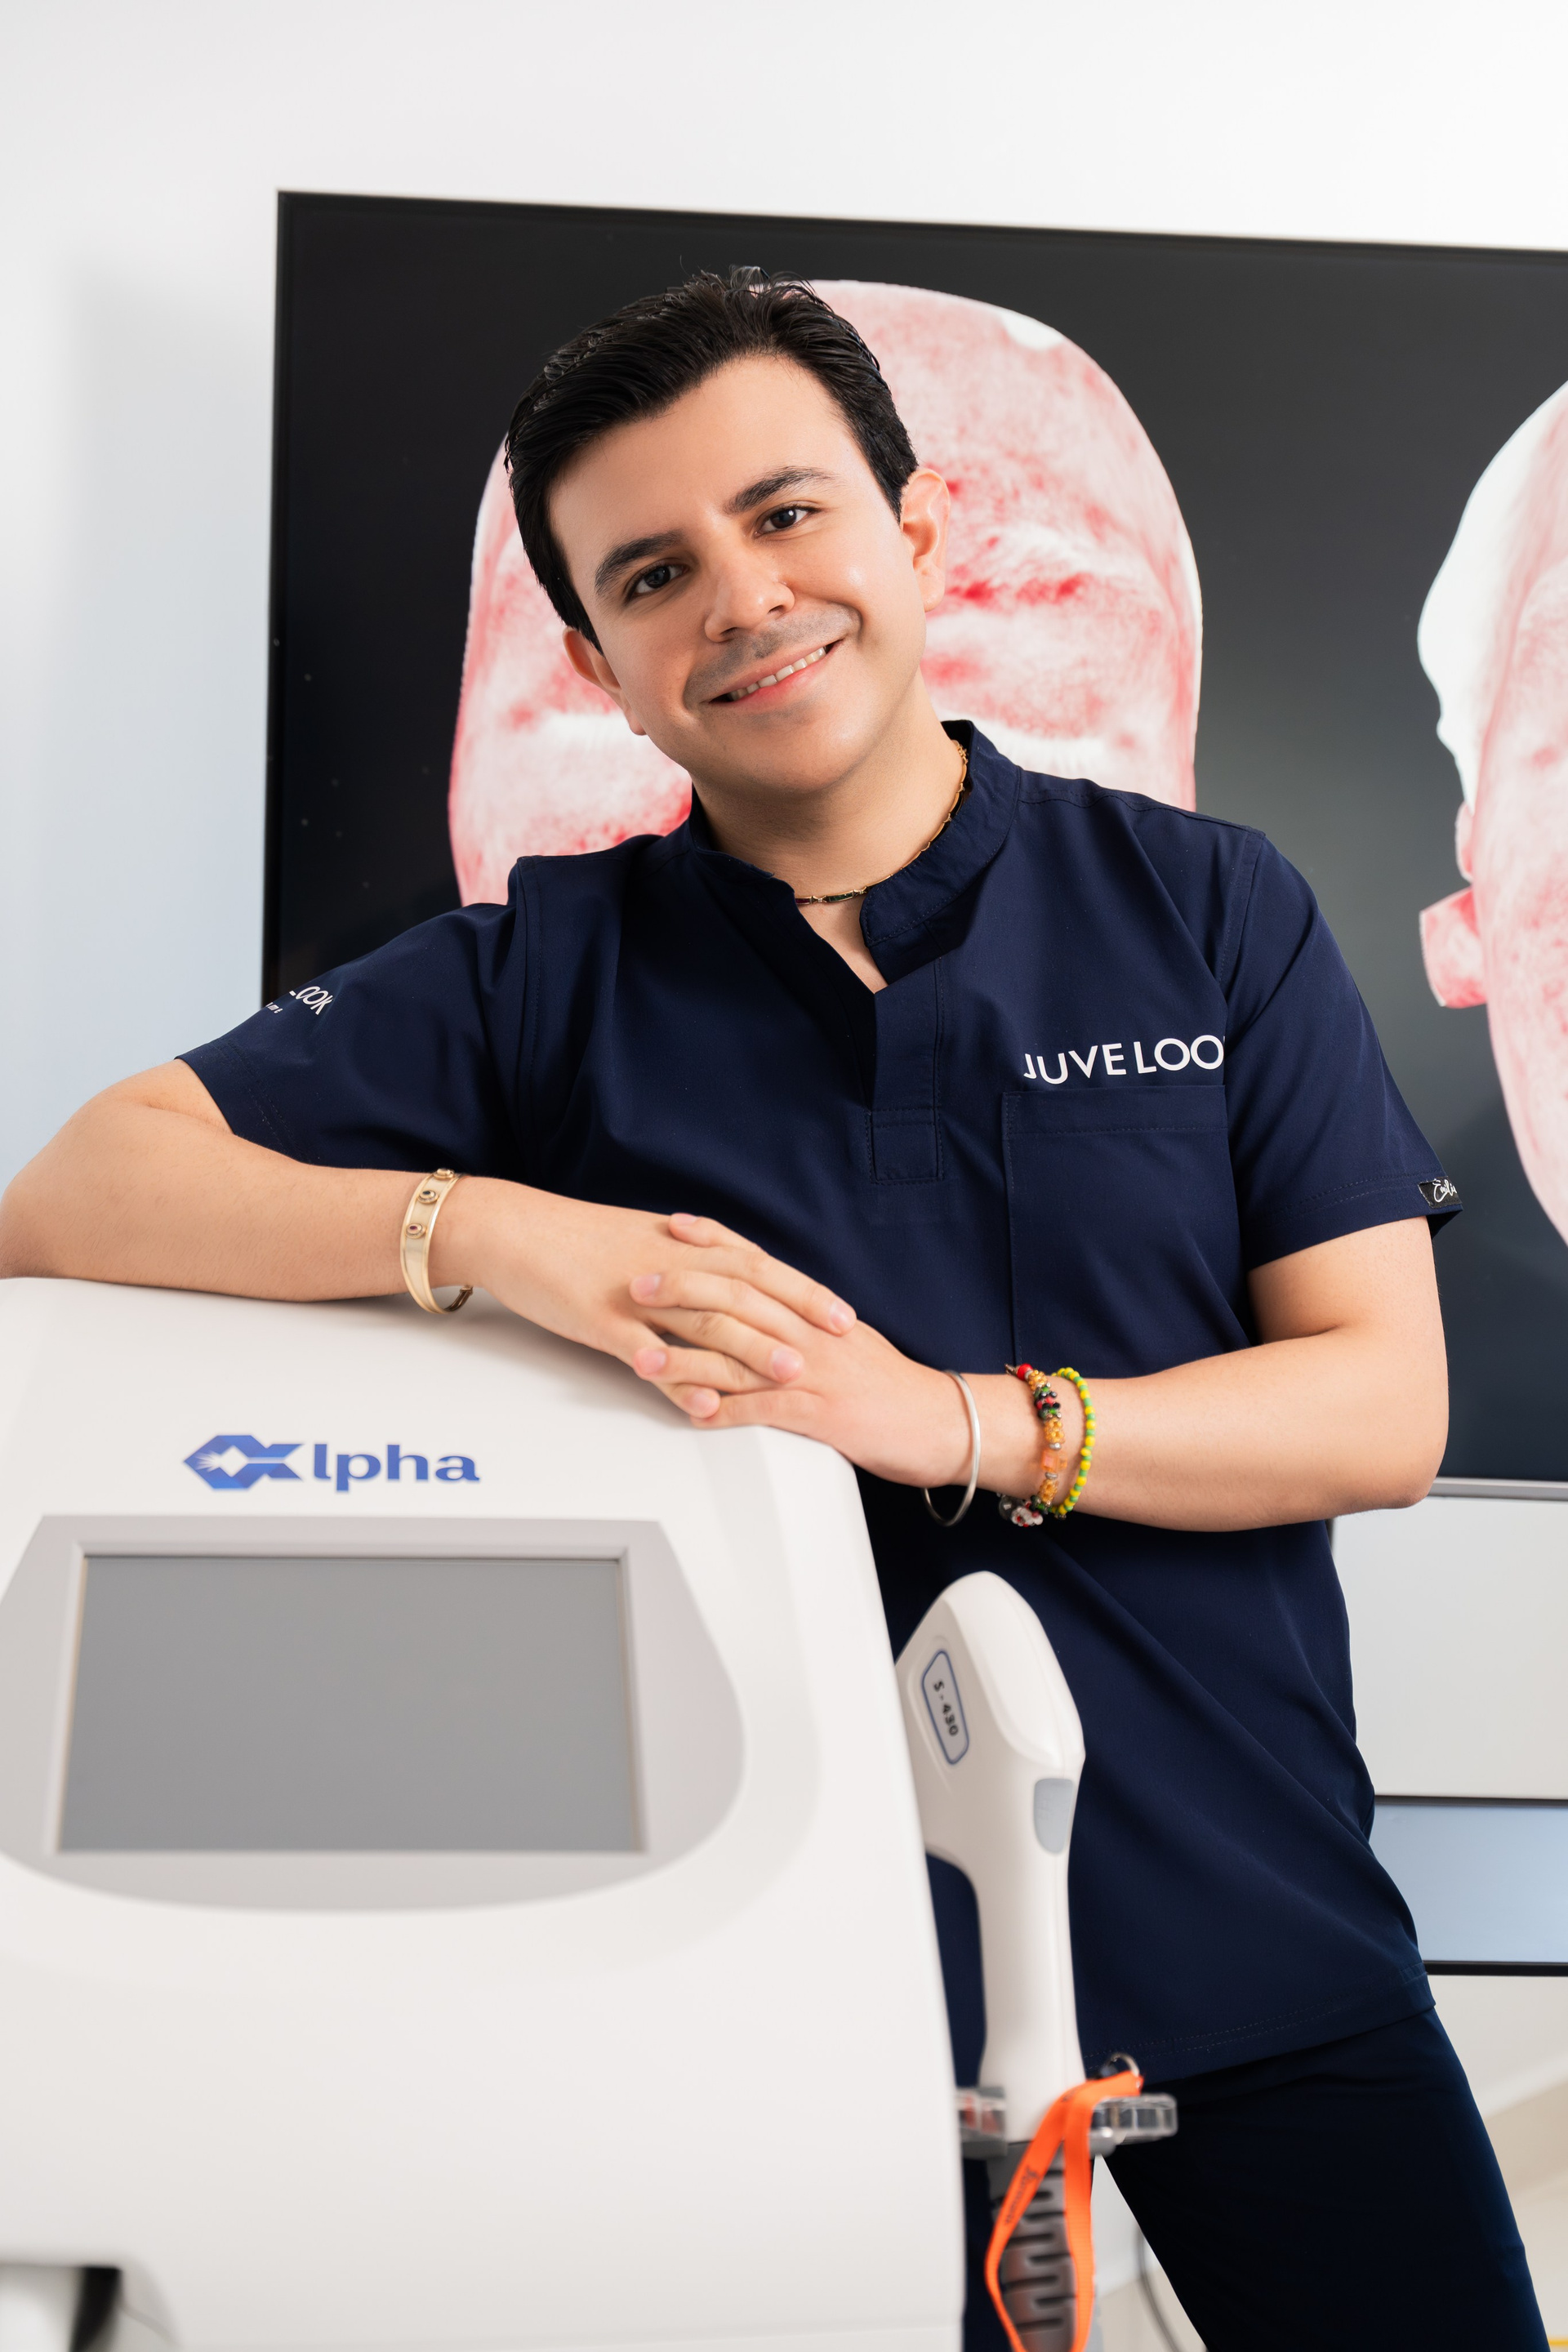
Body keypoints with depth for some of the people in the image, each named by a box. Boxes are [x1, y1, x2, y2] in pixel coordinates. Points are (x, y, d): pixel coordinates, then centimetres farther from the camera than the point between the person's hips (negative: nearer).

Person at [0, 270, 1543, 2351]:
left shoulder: (1211, 913, 1)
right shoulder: (544, 974, -1)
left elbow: (1386, 1410, -4)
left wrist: (957, 1421, -20)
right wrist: (488, 1225, -24)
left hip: (1251, 1929, 1)